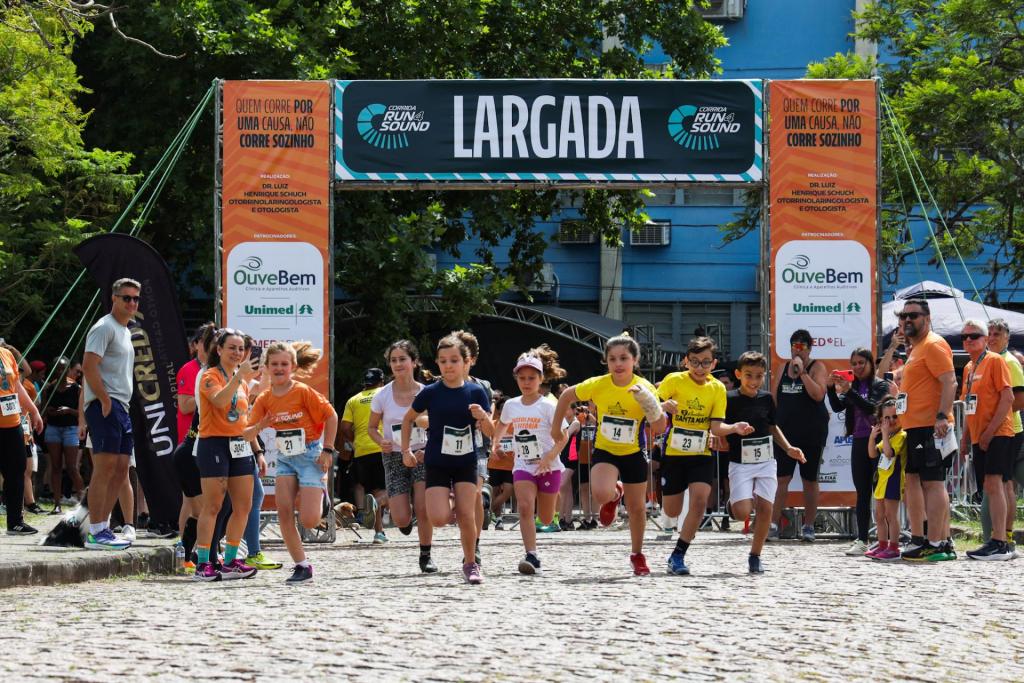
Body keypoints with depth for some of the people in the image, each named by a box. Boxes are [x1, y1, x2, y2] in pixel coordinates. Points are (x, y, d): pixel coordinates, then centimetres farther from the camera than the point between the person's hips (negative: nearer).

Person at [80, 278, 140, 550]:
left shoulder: (124, 331, 23)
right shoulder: (105, 328, -8)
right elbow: (89, 366, -19)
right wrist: (105, 400, -20)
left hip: (121, 408, 10)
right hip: (105, 406, -10)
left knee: (120, 471, 10)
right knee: (105, 468, -12)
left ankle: (103, 528, 15)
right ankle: (96, 533, -13)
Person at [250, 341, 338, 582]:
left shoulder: (304, 392, -13)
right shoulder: (265, 399, 1)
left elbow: (331, 417, -6)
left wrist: (327, 450, -8)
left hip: (310, 455, -5)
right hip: (285, 458, 5)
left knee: (308, 521, -13)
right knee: (284, 512, -9)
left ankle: (319, 498, 24)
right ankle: (302, 566, 1)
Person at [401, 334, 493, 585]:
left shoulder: (476, 392, -4)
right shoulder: (431, 393, -6)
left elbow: (490, 431, -2)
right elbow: (408, 418, 10)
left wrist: (482, 416, -24)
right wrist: (406, 450, 4)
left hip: (466, 463, 0)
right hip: (436, 463, 0)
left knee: (467, 515, -12)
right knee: (439, 519, -15)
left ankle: (470, 563, 9)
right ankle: (446, 500, 23)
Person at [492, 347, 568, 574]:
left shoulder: (547, 406, -10)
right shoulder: (511, 405, 3)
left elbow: (563, 437, -10)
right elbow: (502, 425, 25)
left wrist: (549, 457, -23)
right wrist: (494, 443, 13)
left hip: (548, 468, -2)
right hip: (523, 467, 2)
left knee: (546, 520, 8)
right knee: (525, 508, -22)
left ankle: (551, 497, 45)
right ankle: (531, 556, -26)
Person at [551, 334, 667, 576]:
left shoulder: (644, 388, -16)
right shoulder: (597, 385, -15)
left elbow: (660, 427, -21)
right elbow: (566, 396, 3)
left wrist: (648, 402, -36)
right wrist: (556, 426, 8)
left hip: (634, 454, 0)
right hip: (604, 451, 0)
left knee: (636, 508, 10)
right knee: (601, 493, -28)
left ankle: (637, 554, 35)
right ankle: (614, 495, 12)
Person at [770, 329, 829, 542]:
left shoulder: (817, 368, -1)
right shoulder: (783, 368, 12)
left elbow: (818, 394, -17)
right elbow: (773, 398, 16)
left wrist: (802, 372, -19)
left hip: (812, 432, -3)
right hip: (786, 431, 3)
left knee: (810, 480, 4)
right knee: (781, 478, -4)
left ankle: (808, 526, 12)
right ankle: (774, 525, -5)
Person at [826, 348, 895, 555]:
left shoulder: (881, 385, -2)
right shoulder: (853, 386, 13)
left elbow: (872, 407, -17)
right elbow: (837, 406, 3)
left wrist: (848, 391, -22)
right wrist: (831, 387, -11)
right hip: (859, 443, 6)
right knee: (862, 493, 6)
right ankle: (862, 540, 6)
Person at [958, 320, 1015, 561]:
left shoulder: (995, 361, -6)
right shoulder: (968, 368, 18)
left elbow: (1008, 397, -14)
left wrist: (990, 431, -18)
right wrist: (966, 437, 16)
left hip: (997, 434, -8)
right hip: (979, 437, 8)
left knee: (993, 484, -16)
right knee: (991, 488, 7)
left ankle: (999, 543, -21)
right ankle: (1001, 544, 9)